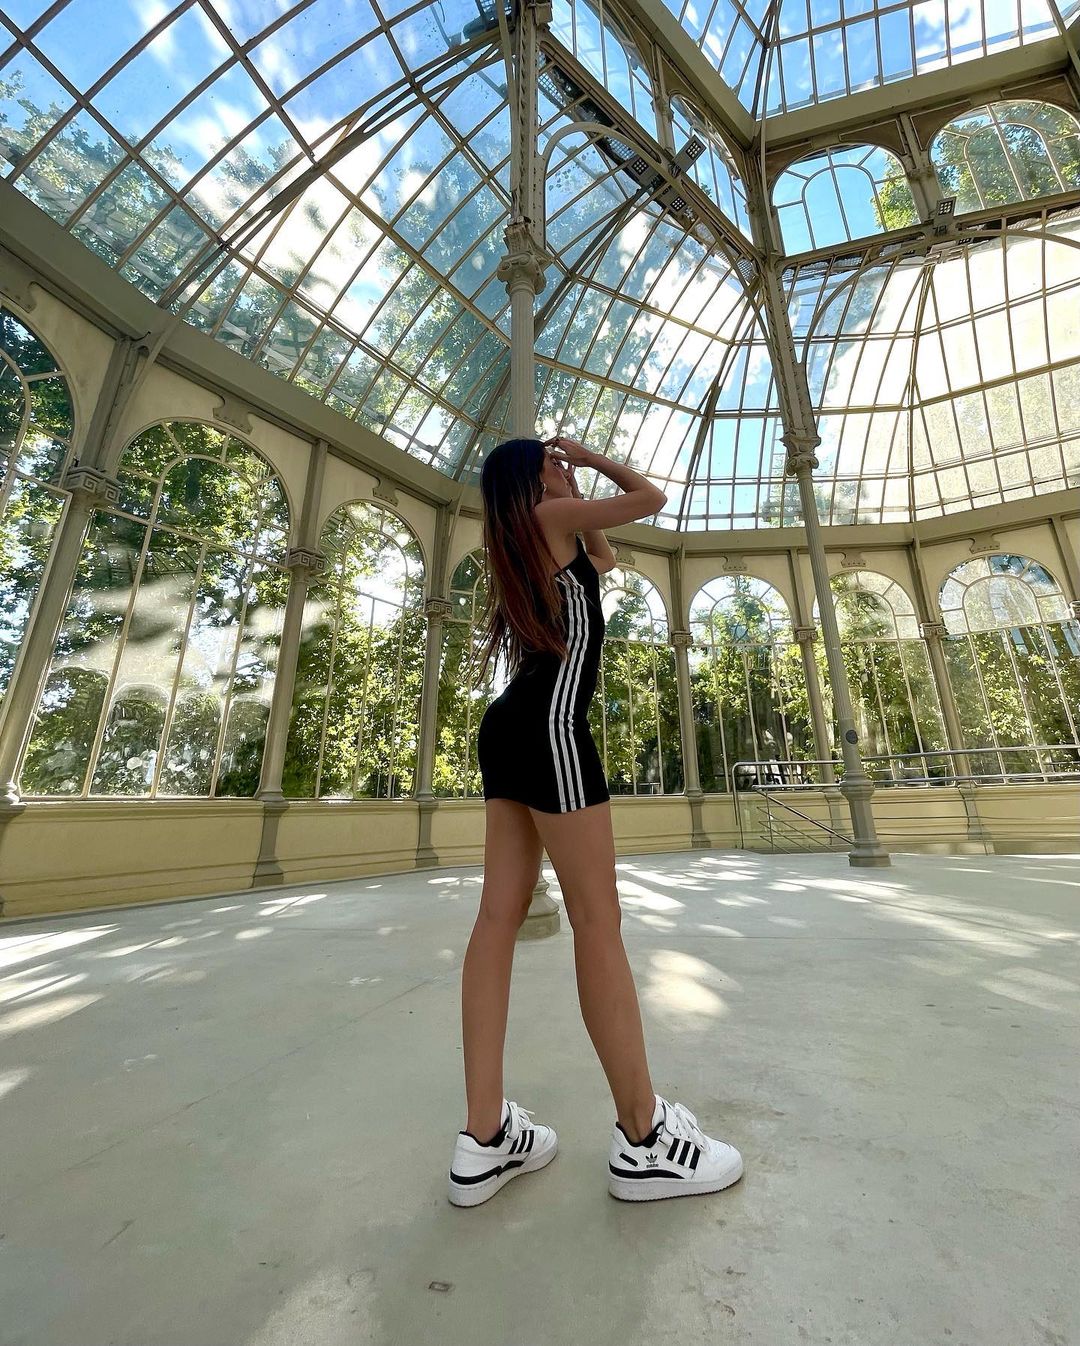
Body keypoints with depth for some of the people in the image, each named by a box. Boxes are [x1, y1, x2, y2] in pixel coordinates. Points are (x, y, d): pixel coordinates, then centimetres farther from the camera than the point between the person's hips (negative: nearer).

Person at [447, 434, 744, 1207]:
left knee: (501, 914, 4)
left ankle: (485, 1138, 13)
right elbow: (652, 496, 12)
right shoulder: (549, 517, 5)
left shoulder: (538, 543, 29)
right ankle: (644, 1139, 10)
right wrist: (590, 457, 26)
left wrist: (572, 482, 40)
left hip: (512, 729, 10)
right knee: (598, 922, -5)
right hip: (547, 727, -10)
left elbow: (603, 559, 41)